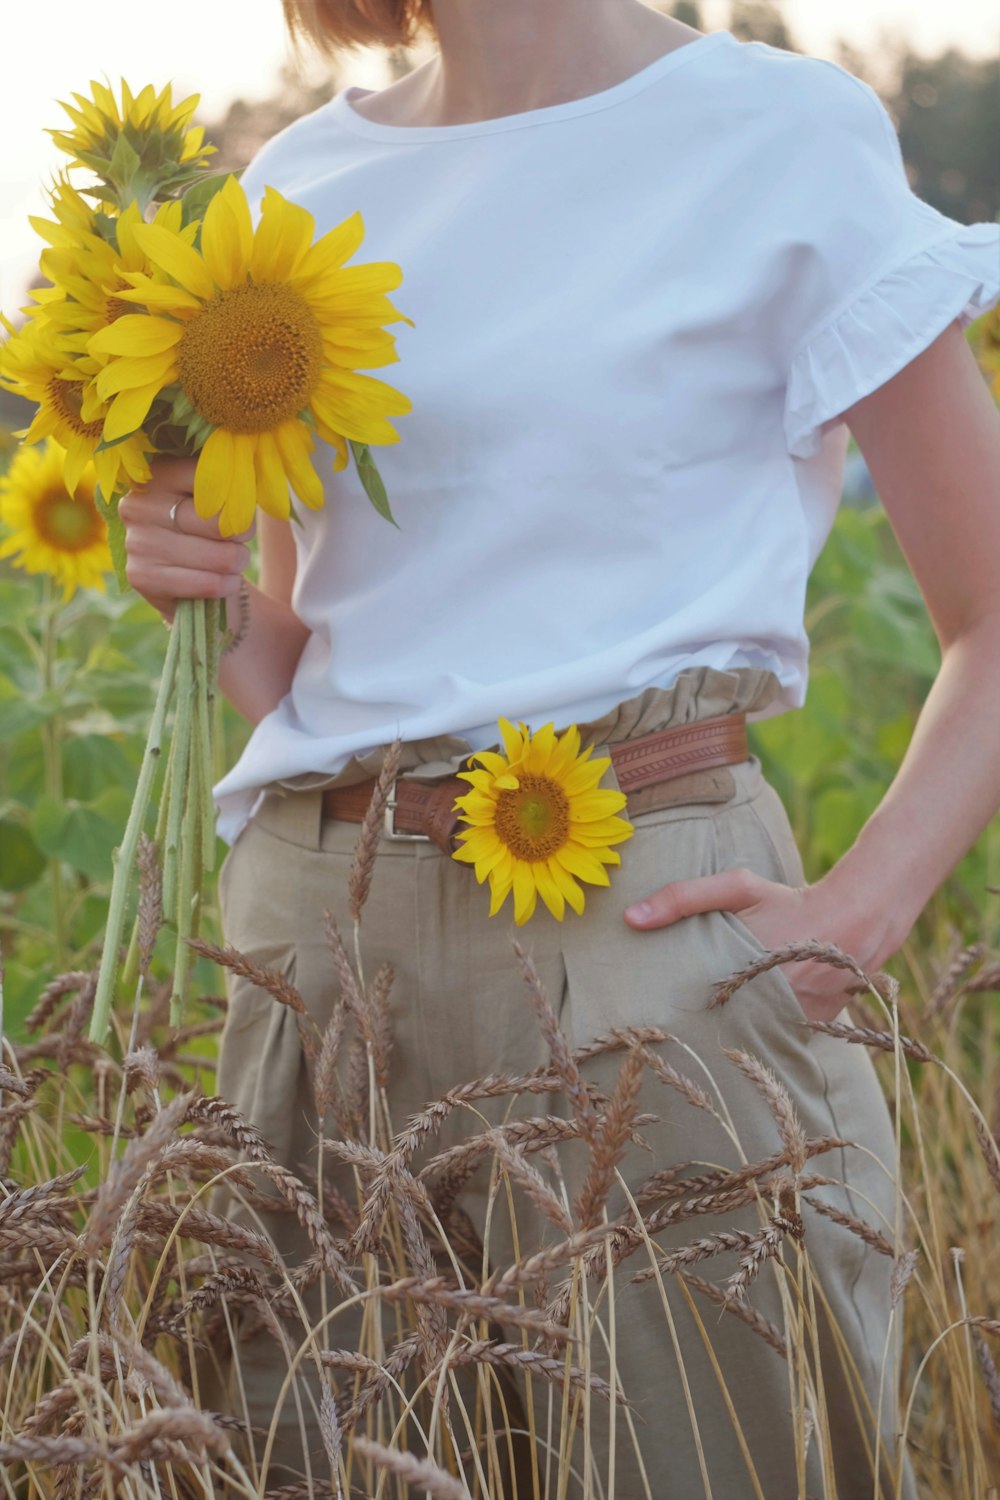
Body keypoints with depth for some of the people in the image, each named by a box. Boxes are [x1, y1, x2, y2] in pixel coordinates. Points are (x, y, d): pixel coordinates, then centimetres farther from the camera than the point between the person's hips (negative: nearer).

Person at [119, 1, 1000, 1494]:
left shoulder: (784, 136, -3)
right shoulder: (298, 181, 12)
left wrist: (855, 916, -14)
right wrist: (202, 590, -1)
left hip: (641, 925, -5)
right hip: (309, 924, 5)